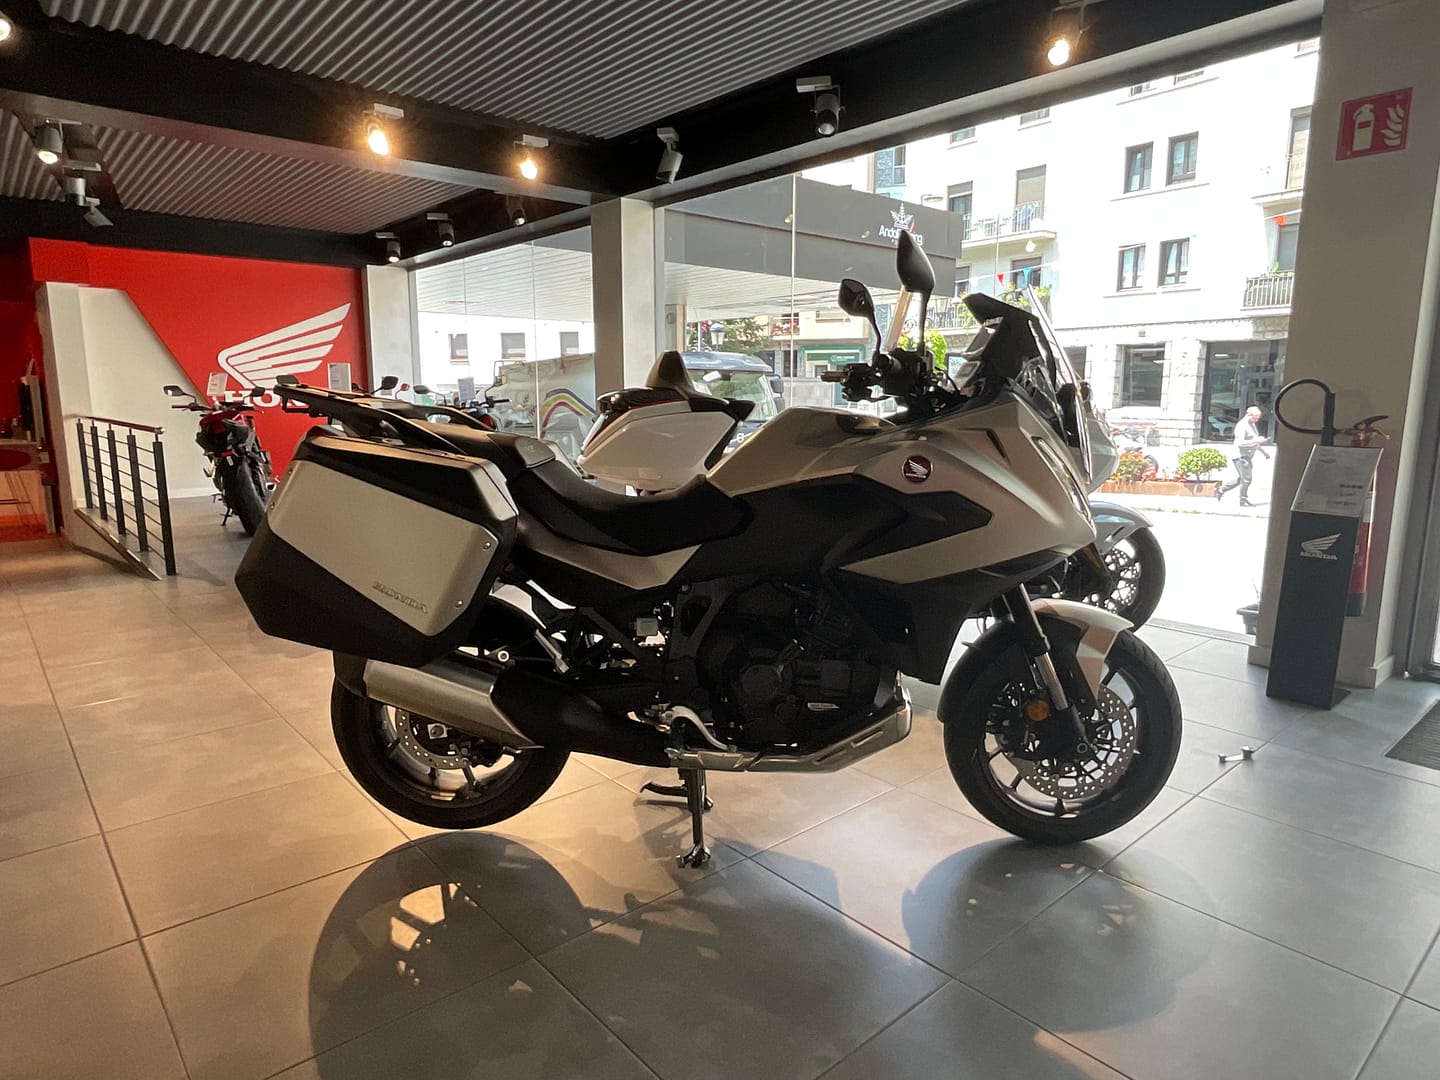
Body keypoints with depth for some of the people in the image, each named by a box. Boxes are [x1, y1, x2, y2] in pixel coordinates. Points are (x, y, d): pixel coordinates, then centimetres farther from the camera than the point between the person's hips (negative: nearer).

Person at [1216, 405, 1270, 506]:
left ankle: (1220, 490, 19)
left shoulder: (1252, 425, 17)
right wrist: (1256, 440, -26)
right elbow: (1240, 443, -24)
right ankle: (1243, 500, 1)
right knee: (1247, 478, -7)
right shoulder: (1242, 426, -14)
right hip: (1241, 456, -10)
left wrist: (1264, 452, 27)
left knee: (1241, 479, 14)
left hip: (1247, 456, 10)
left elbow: (1255, 442, 28)